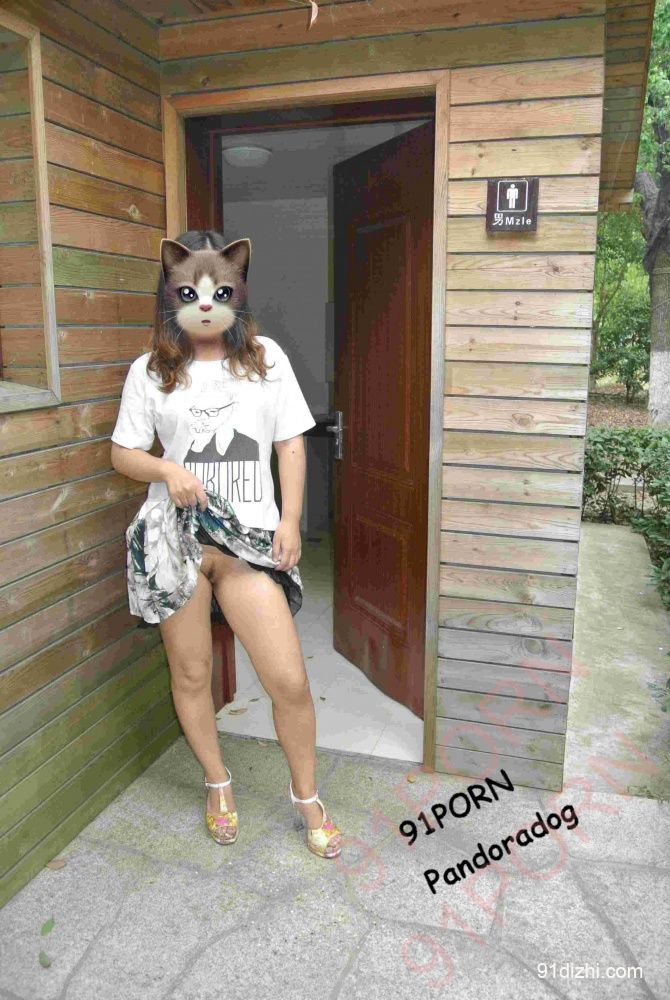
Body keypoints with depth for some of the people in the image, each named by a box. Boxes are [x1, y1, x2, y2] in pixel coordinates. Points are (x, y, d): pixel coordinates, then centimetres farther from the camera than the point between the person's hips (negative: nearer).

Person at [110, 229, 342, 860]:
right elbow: (123, 452, 8)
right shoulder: (150, 371, 3)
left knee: (289, 681, -3)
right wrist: (168, 470, -13)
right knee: (191, 674, 14)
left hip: (250, 541, 0)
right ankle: (218, 785, 40)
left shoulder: (266, 358, 4)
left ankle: (306, 795, 25)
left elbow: (291, 443, 5)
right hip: (174, 540, 1)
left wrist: (290, 520, -3)